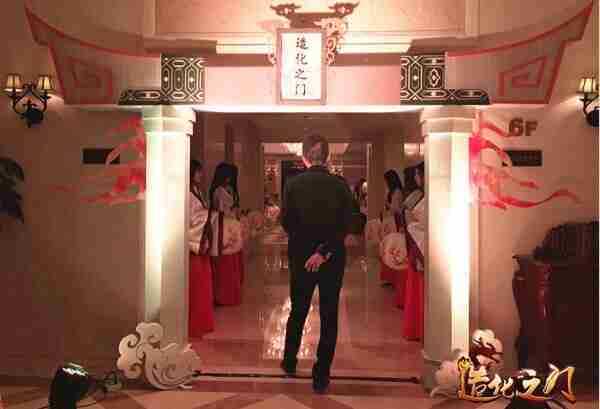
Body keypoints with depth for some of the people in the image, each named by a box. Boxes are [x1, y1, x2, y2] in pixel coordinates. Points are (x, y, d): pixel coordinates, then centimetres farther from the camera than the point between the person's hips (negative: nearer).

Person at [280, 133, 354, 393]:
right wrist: (324, 251, -15)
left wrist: (305, 240, 8)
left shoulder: (294, 184, -9)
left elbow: (286, 222, -6)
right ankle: (321, 377, 15)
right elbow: (345, 226, -15)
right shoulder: (341, 186, -9)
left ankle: (289, 362, 37)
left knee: (297, 312, 20)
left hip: (300, 257, 1)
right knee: (328, 318, 10)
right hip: (333, 260, -1)